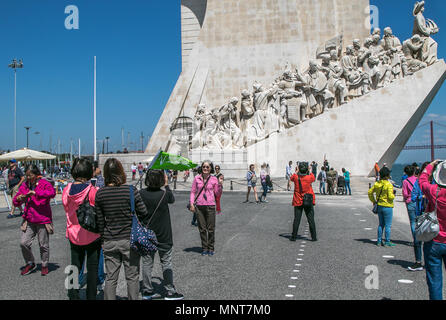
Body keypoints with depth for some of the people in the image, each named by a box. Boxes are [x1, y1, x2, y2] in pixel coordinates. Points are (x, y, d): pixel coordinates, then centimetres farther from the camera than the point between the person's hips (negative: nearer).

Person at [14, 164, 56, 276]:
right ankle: (30, 264, 21)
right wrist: (18, 199, -11)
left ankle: (45, 265, 26)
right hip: (29, 220, 4)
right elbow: (15, 203, 13)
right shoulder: (24, 185, 8)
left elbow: (52, 193, -28)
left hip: (43, 220, -4)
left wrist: (35, 193, -27)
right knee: (24, 243, -2)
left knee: (44, 245, 6)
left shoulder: (44, 183, -7)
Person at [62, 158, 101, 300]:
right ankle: (91, 296, 15)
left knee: (75, 266, 16)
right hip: (92, 235, -4)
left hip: (73, 234, 4)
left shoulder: (66, 191, -4)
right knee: (92, 268, 8)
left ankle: (73, 296, 22)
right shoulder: (93, 191, -19)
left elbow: (67, 210, 8)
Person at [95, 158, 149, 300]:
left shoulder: (100, 194, -4)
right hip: (129, 240, -2)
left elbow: (99, 220, 2)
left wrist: (103, 238, 14)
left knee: (110, 278, 13)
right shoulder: (131, 190, -12)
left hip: (109, 241, 3)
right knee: (132, 277, 10)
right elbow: (143, 214, -7)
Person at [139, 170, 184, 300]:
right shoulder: (164, 194, -17)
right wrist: (167, 185, 14)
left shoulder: (142, 194, -10)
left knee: (147, 263, 12)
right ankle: (170, 291, 13)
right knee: (166, 263, 8)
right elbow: (172, 199, 6)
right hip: (163, 236, -3)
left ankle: (147, 291, 20)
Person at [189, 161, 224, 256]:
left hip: (210, 206, -1)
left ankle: (211, 248, 16)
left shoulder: (214, 179, 1)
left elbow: (217, 194, 5)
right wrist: (191, 204, 0)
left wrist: (220, 184, -9)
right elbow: (193, 191, 8)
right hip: (199, 206, 1)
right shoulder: (197, 178, 4)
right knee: (202, 228, 7)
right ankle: (204, 248, 19)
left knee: (211, 229, 2)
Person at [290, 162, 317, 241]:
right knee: (311, 220, 6)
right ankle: (314, 237, 8)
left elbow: (291, 178, 14)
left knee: (296, 220, 5)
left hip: (298, 202, 1)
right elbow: (314, 179, 13)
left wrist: (298, 171, 23)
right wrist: (309, 171, 23)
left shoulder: (296, 176, -10)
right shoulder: (310, 177, -11)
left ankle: (293, 237, 9)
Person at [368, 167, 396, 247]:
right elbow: (390, 196, -21)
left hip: (379, 206, 7)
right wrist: (393, 195, 0)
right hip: (387, 207, -7)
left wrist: (373, 201, 17)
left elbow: (370, 192, 8)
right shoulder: (388, 185, -17)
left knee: (381, 224, 16)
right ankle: (387, 242, 6)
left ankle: (379, 241, 19)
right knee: (388, 225, 3)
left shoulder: (377, 184, 2)